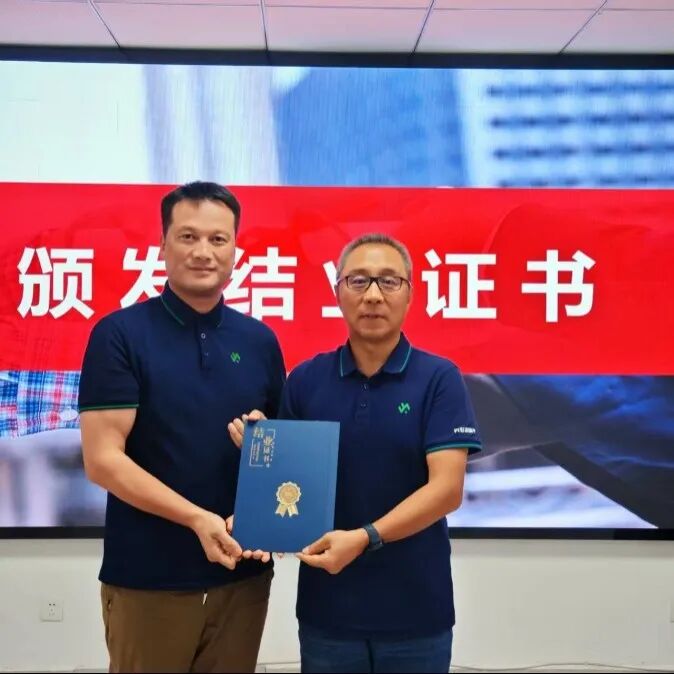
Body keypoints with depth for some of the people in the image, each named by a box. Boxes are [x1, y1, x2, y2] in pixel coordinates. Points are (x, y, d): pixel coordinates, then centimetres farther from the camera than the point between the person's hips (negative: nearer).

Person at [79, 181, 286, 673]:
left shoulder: (260, 341, 5)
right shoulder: (119, 334, -8)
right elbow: (103, 460, -13)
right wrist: (197, 517, -22)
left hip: (243, 575, 4)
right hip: (147, 580, -4)